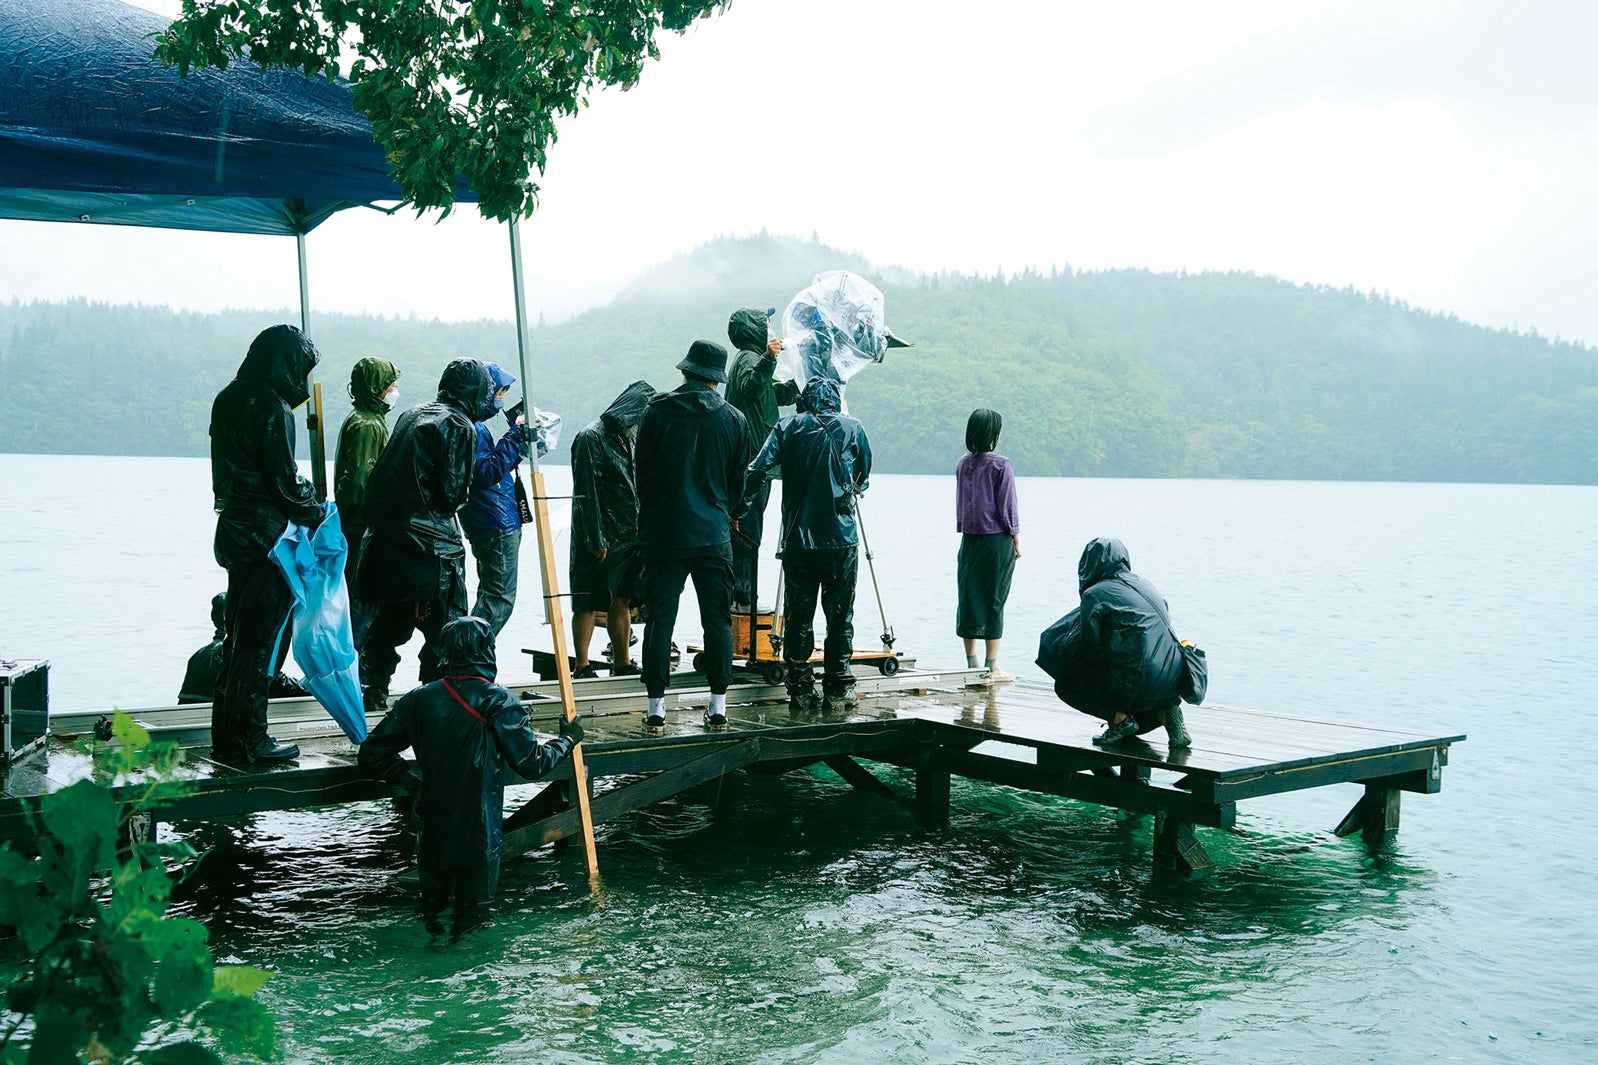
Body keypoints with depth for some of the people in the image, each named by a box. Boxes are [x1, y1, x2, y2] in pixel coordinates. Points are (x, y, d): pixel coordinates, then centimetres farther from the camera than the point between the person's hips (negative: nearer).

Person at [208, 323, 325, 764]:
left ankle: (227, 735, 21)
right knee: (264, 637, -1)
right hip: (267, 533, -9)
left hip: (235, 526, 9)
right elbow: (283, 481, -17)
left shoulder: (228, 399, 12)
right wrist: (318, 514, -1)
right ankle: (247, 739, 4)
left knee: (240, 634, 15)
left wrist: (305, 497, 12)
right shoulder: (272, 407, -16)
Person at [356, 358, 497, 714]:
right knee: (445, 629, 0)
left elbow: (384, 475, 15)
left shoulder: (413, 415, 14)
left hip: (388, 535, 8)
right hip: (430, 544, -8)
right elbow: (454, 493, -11)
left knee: (392, 619, 19)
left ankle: (372, 693, 26)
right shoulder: (459, 426, -9)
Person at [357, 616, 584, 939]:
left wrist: (411, 782, 13)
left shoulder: (419, 700, -1)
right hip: (479, 838, -4)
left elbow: (370, 755, 2)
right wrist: (567, 739, 7)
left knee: (430, 915, 20)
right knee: (472, 921, 9)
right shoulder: (498, 701, -13)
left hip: (432, 836, 4)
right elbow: (532, 764, -10)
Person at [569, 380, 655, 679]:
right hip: (602, 538, -8)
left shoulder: (630, 437, 15)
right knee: (590, 604, -2)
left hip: (630, 537, 8)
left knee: (622, 600, 12)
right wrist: (596, 540, -19)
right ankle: (583, 667, 3)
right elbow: (586, 494, -16)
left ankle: (622, 664, 20)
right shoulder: (591, 438, -11)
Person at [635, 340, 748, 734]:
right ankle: (718, 707, 10)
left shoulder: (656, 412, -2)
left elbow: (642, 472, 3)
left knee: (659, 619, 3)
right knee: (718, 620, 8)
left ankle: (656, 708, 4)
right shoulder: (733, 419, 2)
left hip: (662, 534, -1)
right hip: (714, 536, 1)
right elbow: (738, 483, 11)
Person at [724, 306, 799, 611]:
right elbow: (751, 387, -33)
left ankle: (741, 596, 17)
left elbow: (782, 395, 30)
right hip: (751, 457, -11)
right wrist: (768, 360, -45)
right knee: (748, 529, -9)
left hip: (752, 458, 11)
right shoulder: (748, 358, -10)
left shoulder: (752, 358, 22)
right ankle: (742, 597, -7)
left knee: (746, 529, 12)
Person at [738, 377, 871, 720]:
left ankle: (800, 694, 8)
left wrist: (741, 509, 5)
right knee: (840, 616, 8)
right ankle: (838, 692, 12)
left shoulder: (788, 427, 4)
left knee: (798, 617, 7)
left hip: (797, 538, 1)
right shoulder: (853, 428, 4)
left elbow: (757, 470, -6)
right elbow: (863, 478, 16)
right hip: (841, 539, 0)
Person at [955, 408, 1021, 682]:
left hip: (969, 541, 5)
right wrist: (1017, 541, 0)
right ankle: (992, 667, 3)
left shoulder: (963, 464, 3)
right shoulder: (1001, 465, -12)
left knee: (968, 598, 9)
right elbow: (1007, 507, -9)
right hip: (997, 541, -5)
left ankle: (972, 663, 14)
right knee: (993, 601, 0)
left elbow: (960, 503, 10)